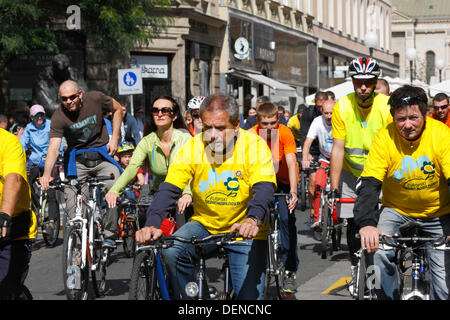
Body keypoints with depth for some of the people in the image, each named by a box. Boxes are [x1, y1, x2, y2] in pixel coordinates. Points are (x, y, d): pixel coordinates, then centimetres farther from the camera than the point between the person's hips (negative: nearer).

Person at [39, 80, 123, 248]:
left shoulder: (95, 98, -12)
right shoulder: (59, 116, -16)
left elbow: (117, 109, 8)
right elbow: (54, 147, -25)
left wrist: (114, 138, 1)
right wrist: (47, 174, -39)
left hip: (102, 154, 0)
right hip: (77, 160, 0)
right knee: (73, 202, -12)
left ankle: (109, 235, -8)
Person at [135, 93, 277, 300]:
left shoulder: (254, 145, -17)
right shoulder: (192, 147, -12)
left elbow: (264, 187, -28)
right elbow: (169, 189, -17)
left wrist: (253, 220, -49)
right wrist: (152, 224, -35)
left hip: (244, 230, -2)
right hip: (205, 224, 2)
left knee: (250, 296, -10)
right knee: (172, 252, -25)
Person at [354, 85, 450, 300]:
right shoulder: (384, 138, -17)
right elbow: (369, 184, -22)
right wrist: (366, 224, -40)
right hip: (397, 209, 0)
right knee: (378, 251, -26)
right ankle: (388, 295, -6)